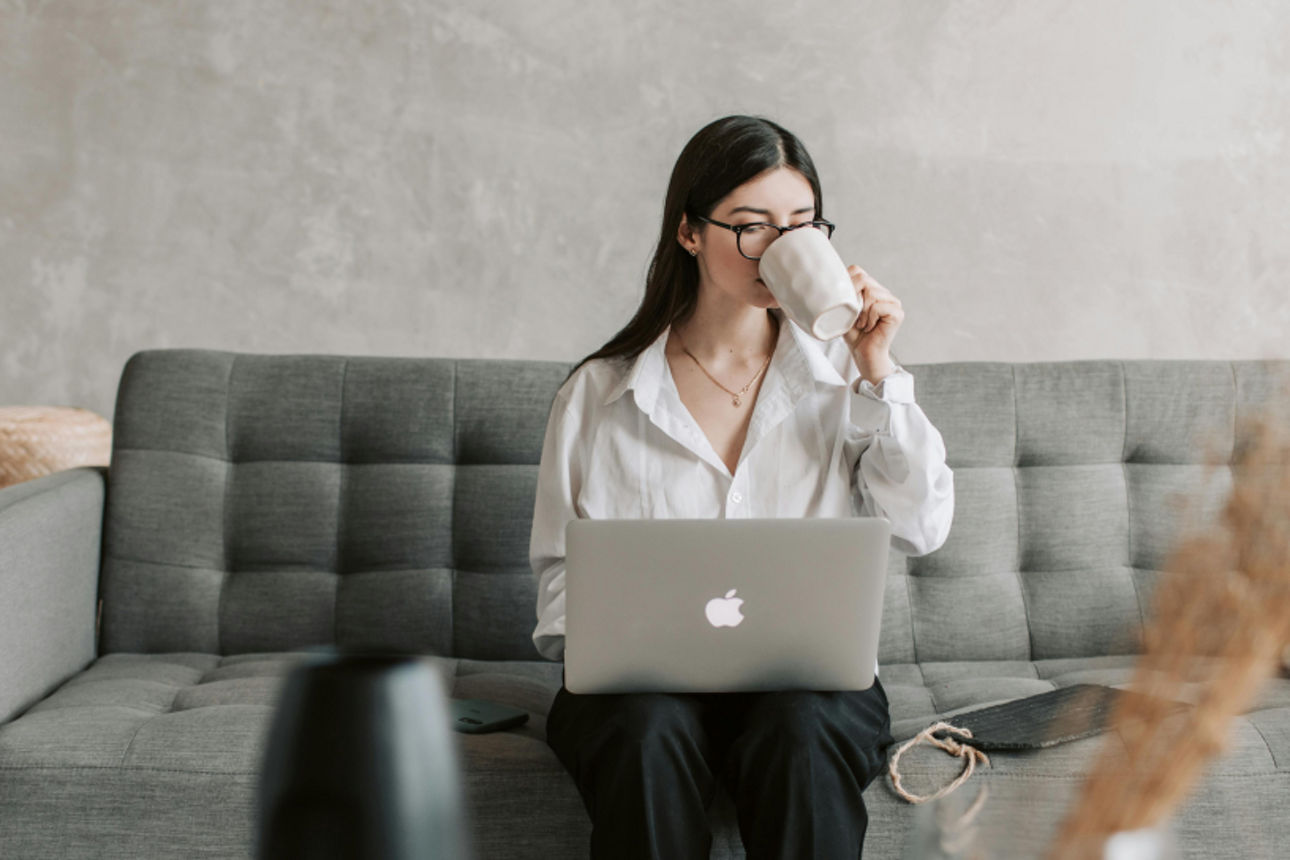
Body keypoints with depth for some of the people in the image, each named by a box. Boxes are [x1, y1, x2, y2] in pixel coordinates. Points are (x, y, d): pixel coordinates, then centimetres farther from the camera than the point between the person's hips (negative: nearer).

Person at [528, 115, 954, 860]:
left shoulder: (842, 373, 9)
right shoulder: (600, 393, 8)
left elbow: (923, 530, 0)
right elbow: (561, 562, 12)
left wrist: (879, 375, -6)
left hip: (811, 668, 0)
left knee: (800, 735, -34)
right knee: (647, 731, -34)